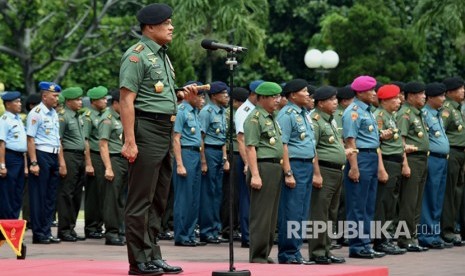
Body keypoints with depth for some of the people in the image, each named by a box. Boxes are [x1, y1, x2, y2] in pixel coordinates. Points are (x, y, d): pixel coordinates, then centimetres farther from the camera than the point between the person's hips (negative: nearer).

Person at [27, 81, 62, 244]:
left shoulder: (54, 114, 16)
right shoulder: (36, 113, -9)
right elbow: (30, 139, -13)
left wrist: (60, 162, 16)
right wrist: (33, 163, -19)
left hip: (53, 157, 8)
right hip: (41, 155, -8)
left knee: (51, 196, 8)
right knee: (38, 196, -3)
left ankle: (46, 232, 14)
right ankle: (38, 234, 1)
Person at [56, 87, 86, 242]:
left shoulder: (78, 117, 18)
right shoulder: (63, 116, -8)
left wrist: (85, 160, 18)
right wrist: (62, 163, -20)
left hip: (80, 158, 9)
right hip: (68, 156, -9)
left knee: (77, 195, 9)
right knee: (66, 194, -7)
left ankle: (71, 228, 14)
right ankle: (64, 230, -5)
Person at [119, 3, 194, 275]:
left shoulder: (163, 56, 18)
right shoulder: (137, 55, -9)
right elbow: (127, 100, -15)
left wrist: (182, 94, 7)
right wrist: (130, 142, -22)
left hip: (165, 131, 9)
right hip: (147, 129, -9)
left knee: (158, 199, 12)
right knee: (141, 199, -6)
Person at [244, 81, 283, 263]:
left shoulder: (271, 118, 19)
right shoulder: (254, 118, -9)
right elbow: (250, 147, -15)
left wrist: (281, 169, 17)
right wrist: (255, 175, -21)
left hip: (276, 168, 9)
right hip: (263, 167, -9)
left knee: (271, 214, 11)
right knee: (261, 214, -7)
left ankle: (265, 253, 17)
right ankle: (257, 256, -4)